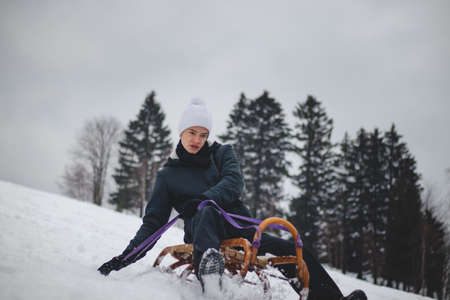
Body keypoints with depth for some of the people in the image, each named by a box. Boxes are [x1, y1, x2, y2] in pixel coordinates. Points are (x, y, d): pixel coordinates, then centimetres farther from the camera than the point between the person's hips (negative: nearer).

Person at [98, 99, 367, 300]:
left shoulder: (222, 153, 15)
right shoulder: (169, 174, 14)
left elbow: (234, 183, -5)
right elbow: (154, 221, 13)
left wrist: (205, 198, -26)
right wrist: (127, 256, 0)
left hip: (241, 227, 3)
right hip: (203, 232, -3)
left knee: (294, 253, -16)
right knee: (207, 212, -39)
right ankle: (207, 263, -68)